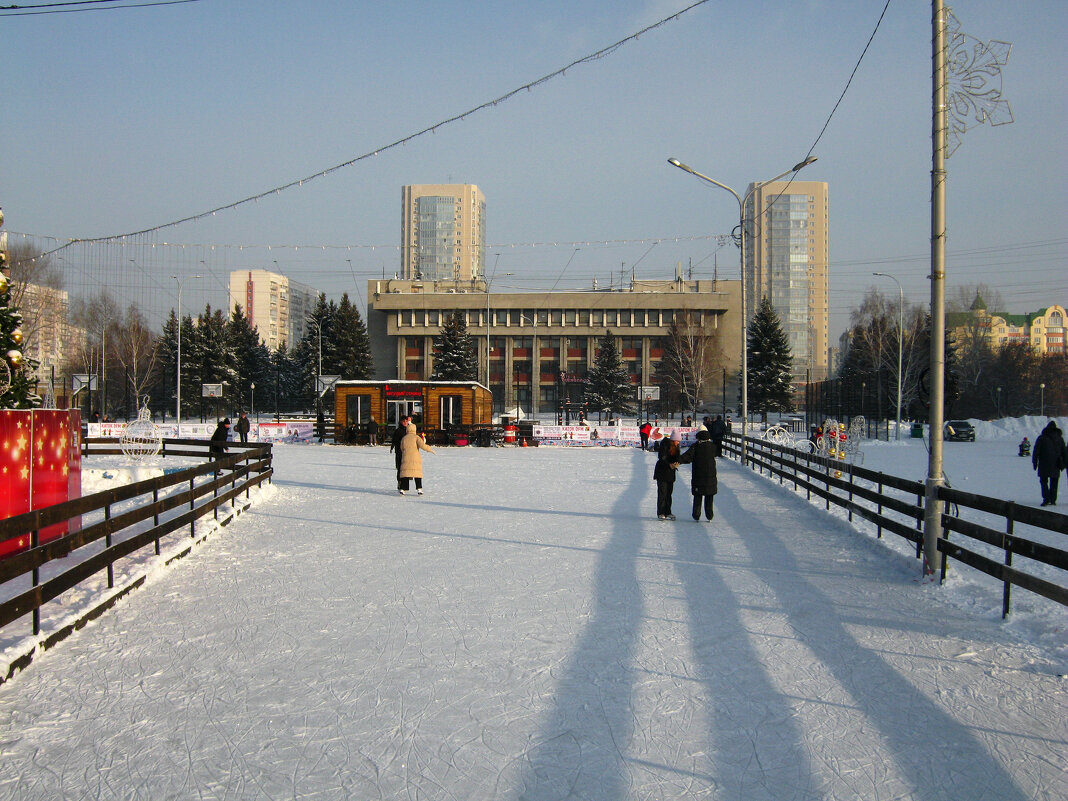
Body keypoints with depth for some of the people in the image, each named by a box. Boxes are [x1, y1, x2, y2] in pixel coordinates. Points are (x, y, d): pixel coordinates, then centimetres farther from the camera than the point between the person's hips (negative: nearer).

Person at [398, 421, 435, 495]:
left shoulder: (403, 438, 9)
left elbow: (402, 449, 15)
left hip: (406, 458, 2)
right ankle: (419, 489, 0)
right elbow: (422, 446, -13)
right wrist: (430, 449, -1)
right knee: (417, 473, 6)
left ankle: (403, 489, -5)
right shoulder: (416, 437, -2)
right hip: (415, 458, -2)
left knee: (405, 473, 4)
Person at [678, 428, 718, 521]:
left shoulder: (695, 446, -9)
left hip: (698, 477, -1)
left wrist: (678, 462, -26)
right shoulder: (712, 447, -1)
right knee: (709, 497, 12)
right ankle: (709, 515, 13)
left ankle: (696, 515, 9)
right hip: (710, 477, 1)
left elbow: (687, 456, -21)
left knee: (697, 497, 9)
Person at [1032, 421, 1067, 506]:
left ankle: (1046, 499, -13)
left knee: (1043, 481, 2)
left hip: (1044, 464, -3)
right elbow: (1064, 452, 11)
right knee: (1054, 482, 10)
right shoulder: (1060, 438, 9)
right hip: (1056, 465, 3)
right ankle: (1053, 500, 8)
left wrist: (1035, 462, 1)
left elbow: (1036, 451, -4)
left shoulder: (1041, 438, -2)